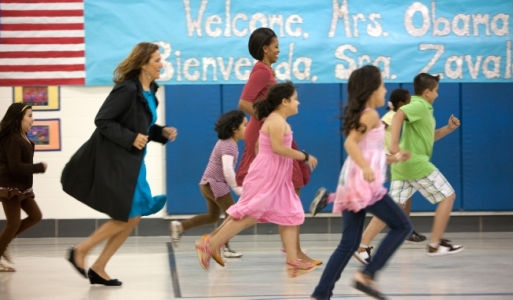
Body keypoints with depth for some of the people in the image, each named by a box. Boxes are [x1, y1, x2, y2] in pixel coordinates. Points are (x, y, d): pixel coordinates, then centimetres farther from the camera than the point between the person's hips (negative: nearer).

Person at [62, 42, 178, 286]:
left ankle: (98, 269, 15)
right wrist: (131, 138, -22)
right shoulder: (127, 89, -18)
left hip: (131, 163, 10)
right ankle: (80, 251, 6)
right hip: (112, 162, -10)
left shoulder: (149, 91, 11)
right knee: (127, 217, -8)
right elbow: (102, 120, -19)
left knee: (132, 219, 8)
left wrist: (162, 133, 4)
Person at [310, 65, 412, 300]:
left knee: (349, 244, 6)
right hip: (364, 184, -9)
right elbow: (350, 143, -22)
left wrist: (392, 158, 32)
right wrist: (366, 168, -35)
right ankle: (367, 275, -7)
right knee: (402, 226, 0)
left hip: (351, 185, 9)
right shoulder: (371, 115, -7)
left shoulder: (358, 115, 20)